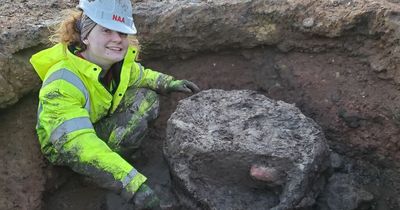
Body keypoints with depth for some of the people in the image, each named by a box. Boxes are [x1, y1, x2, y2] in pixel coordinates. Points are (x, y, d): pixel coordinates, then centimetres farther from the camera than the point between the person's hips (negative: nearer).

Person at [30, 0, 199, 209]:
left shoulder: (117, 59, -16)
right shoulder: (64, 82, -38)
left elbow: (140, 75, 9)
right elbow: (78, 145, -48)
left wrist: (168, 83, -6)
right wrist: (133, 184, -54)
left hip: (99, 120, 7)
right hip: (63, 146, -7)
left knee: (146, 97, -6)